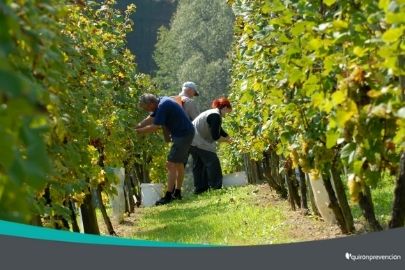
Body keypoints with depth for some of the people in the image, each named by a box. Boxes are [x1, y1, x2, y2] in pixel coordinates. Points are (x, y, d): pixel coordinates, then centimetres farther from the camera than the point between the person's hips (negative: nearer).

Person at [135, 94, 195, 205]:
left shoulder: (163, 107, -21)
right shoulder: (161, 102, 10)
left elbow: (154, 127, -20)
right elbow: (150, 119, 17)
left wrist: (139, 131, -10)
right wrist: (135, 127, 10)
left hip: (182, 135, -11)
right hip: (186, 133, 11)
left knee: (171, 164, -10)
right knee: (179, 164, 18)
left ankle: (168, 196, -11)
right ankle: (177, 193, 26)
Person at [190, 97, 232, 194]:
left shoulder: (212, 113, 18)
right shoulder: (216, 116, -15)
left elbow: (219, 131, 25)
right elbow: (216, 136, -18)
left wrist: (229, 138, 17)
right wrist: (227, 140, -1)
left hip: (192, 141, 11)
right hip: (199, 142, -11)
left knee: (198, 164, 14)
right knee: (213, 162, -8)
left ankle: (200, 188, 17)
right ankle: (216, 187, -9)